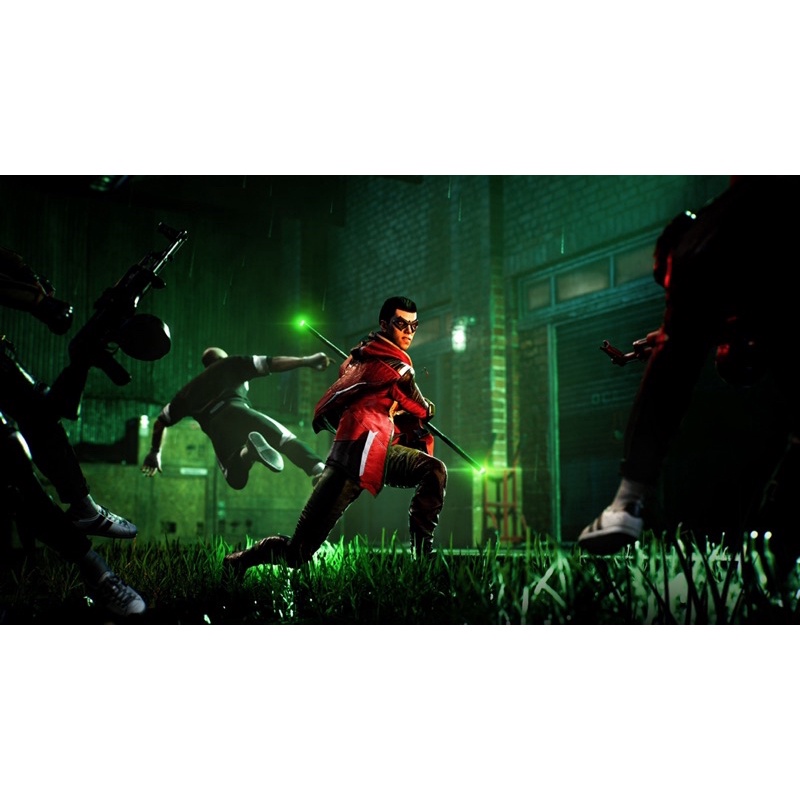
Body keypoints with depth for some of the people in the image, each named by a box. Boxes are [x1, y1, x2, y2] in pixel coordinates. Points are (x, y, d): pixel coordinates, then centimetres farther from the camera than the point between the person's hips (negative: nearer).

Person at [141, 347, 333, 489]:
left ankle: (247, 451, -26)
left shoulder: (190, 390, 38)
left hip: (214, 427, 3)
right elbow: (271, 363, 16)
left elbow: (161, 421, 43)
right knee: (286, 440, -12)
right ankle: (317, 469, -44)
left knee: (236, 479, 10)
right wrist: (306, 361, 15)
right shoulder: (230, 364, 29)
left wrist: (155, 452, 54)